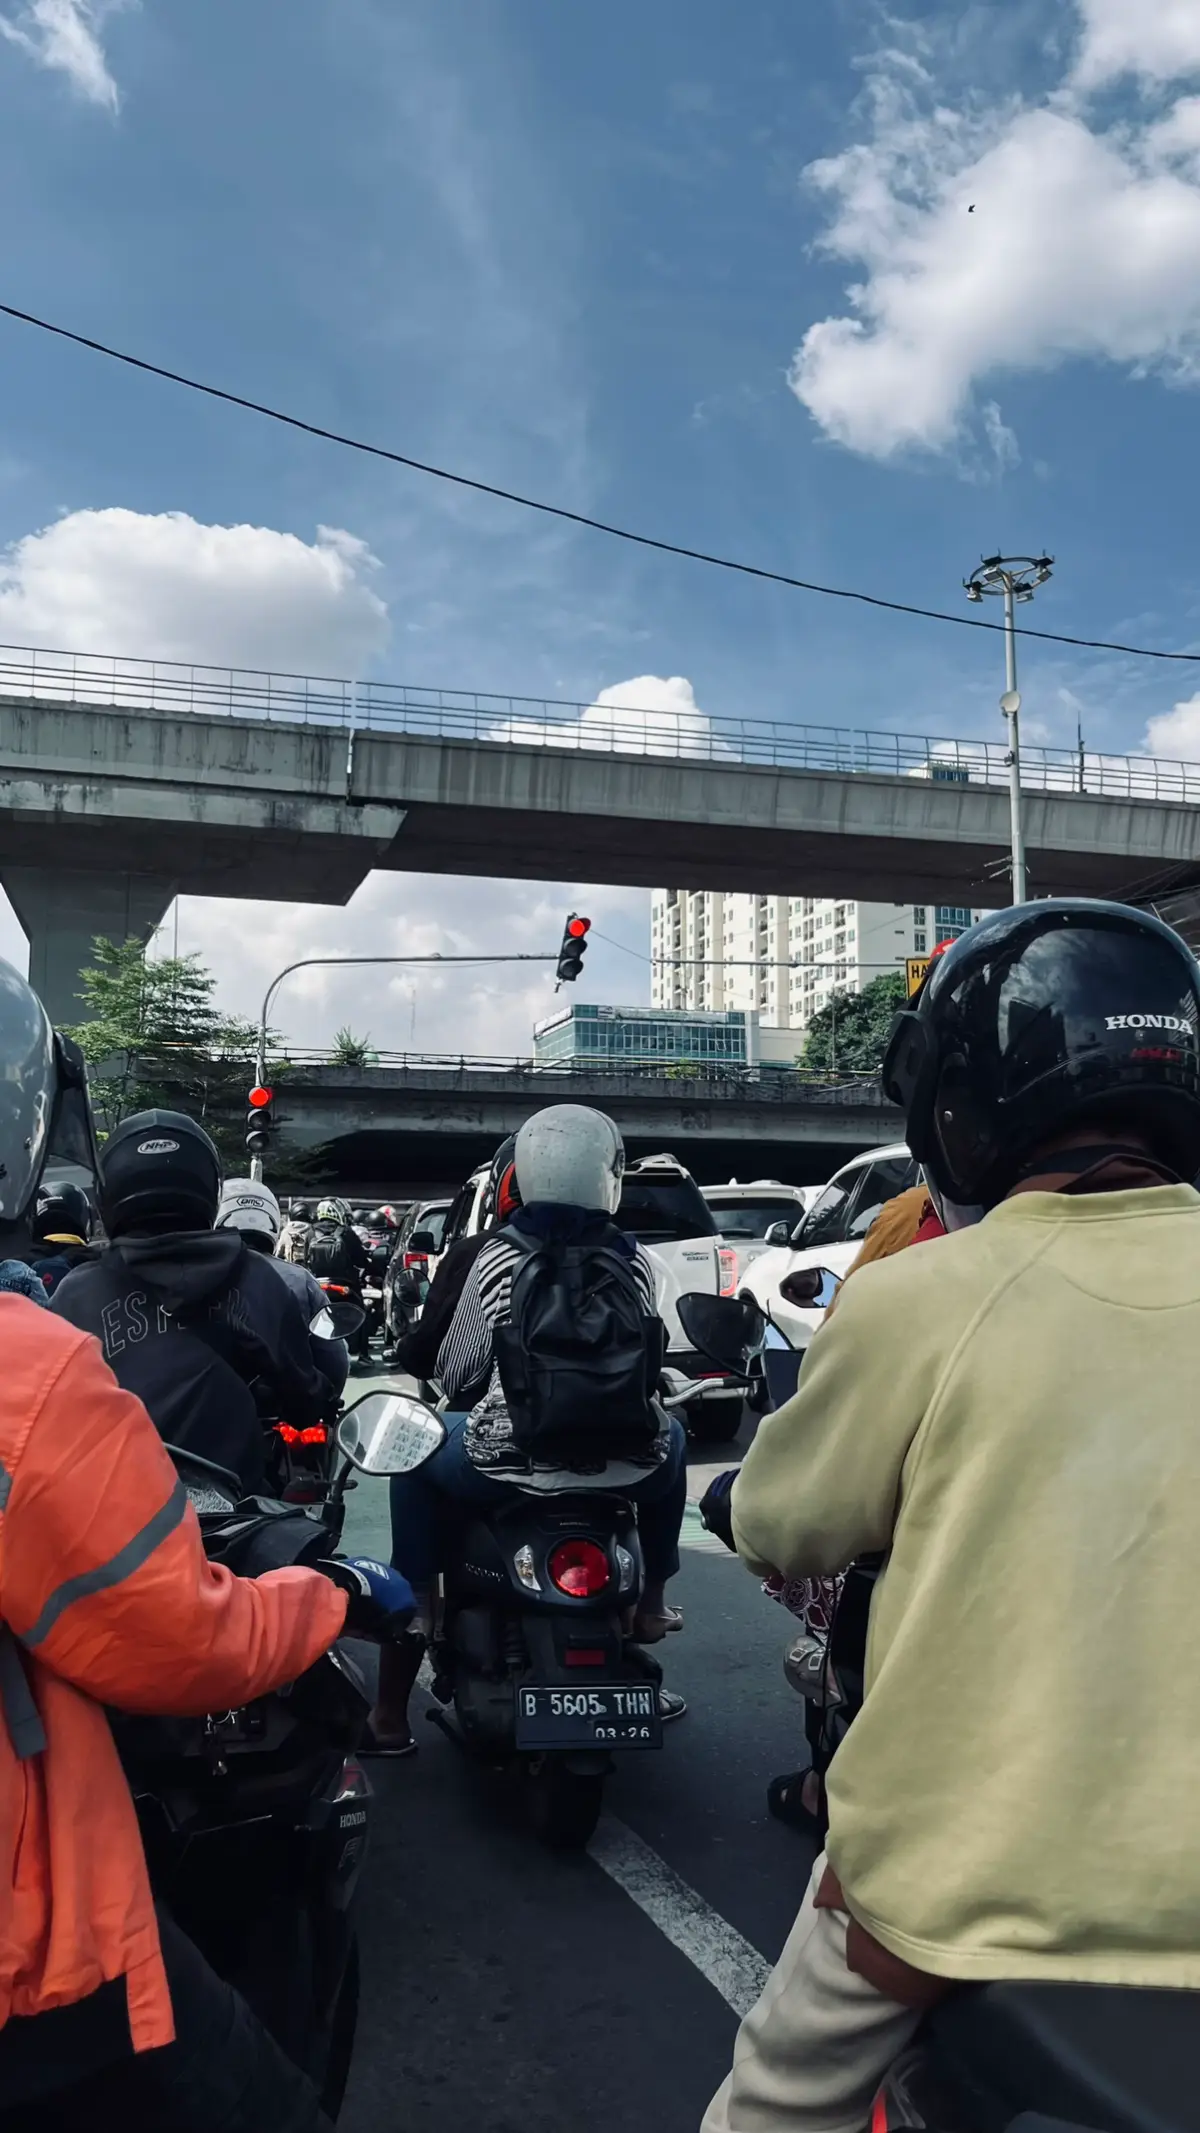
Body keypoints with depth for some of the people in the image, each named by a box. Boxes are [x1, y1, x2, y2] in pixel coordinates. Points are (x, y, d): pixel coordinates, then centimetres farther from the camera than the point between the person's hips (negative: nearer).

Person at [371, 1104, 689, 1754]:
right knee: (670, 1438, 35)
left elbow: (457, 1372, 2)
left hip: (508, 1462, -2)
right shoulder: (633, 1261, 1)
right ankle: (651, 1603, 38)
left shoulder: (500, 1256, -6)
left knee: (417, 1455, 25)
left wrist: (462, 1400, 25)